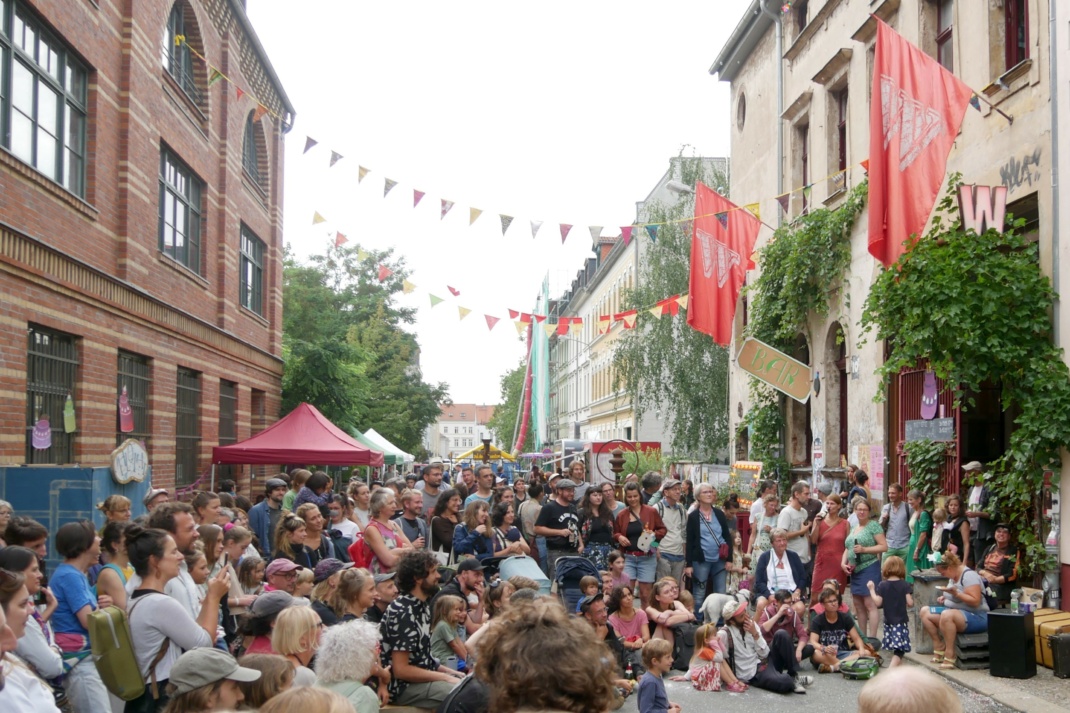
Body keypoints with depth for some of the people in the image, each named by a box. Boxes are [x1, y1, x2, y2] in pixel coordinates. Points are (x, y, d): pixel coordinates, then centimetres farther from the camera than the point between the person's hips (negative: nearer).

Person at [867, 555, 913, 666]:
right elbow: (910, 603, -8)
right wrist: (912, 601, 15)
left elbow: (878, 602, -7)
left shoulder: (882, 585, -4)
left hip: (889, 621, 2)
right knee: (899, 649, -7)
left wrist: (872, 589, 4)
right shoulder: (905, 585, -5)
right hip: (902, 621, -2)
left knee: (896, 648, 16)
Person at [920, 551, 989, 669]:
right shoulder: (953, 576, 11)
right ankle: (939, 646, -2)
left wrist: (955, 593, -30)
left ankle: (949, 655, -30)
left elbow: (975, 601, -24)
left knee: (947, 615, -38)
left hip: (977, 617, -10)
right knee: (925, 611, 0)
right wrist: (945, 598, 8)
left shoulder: (969, 575, -17)